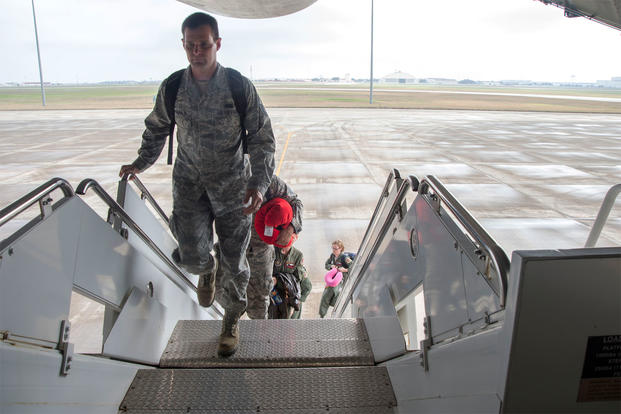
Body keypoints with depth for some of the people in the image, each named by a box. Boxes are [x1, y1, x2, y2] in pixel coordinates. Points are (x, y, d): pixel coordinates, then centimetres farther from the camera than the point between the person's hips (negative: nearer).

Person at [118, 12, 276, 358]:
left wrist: (258, 183, -19)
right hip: (189, 181, 2)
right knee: (192, 256, -8)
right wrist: (143, 162, 10)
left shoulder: (240, 86, -11)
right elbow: (157, 128, 16)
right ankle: (207, 270, 34)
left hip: (233, 183, -1)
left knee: (234, 260, 5)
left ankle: (232, 320, 31)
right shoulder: (171, 88, -4)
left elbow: (263, 138, -8)